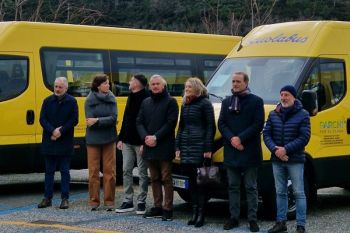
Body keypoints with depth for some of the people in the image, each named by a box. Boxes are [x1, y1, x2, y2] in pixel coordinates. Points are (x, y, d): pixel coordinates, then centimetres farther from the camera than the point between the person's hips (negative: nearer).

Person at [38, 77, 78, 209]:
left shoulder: (71, 102, -1)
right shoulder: (47, 101, 5)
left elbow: (74, 120, -5)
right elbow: (42, 119, 0)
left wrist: (61, 131, -15)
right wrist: (53, 131, -15)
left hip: (65, 142, -2)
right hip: (49, 142, 3)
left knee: (65, 171, 3)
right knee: (49, 171, 8)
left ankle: (65, 198, 7)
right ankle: (47, 198, 14)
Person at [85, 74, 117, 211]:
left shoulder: (111, 99, 4)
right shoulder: (90, 100, -3)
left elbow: (113, 118, -7)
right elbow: (90, 120, -12)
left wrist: (97, 121, -15)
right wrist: (107, 122, -12)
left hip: (109, 139, 2)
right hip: (93, 140, -2)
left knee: (109, 170, 2)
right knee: (93, 171, 2)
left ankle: (109, 201, 9)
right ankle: (94, 201, 11)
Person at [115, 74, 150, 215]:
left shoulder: (146, 99, -11)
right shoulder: (131, 97, 15)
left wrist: (144, 142, -21)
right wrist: (121, 138, 13)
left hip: (140, 143, -8)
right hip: (127, 142, 8)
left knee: (142, 173, 1)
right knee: (126, 171, 7)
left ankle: (141, 202, 7)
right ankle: (128, 201, 13)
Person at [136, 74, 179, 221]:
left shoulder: (170, 102, -2)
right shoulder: (146, 103, 16)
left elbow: (171, 123, -12)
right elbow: (139, 122, 10)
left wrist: (156, 137, -17)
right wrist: (146, 137, -8)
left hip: (164, 147, -6)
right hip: (149, 147, 6)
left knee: (166, 178, -3)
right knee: (154, 179, 12)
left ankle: (167, 209, 0)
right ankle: (157, 207, 19)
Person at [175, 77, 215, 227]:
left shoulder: (205, 103, -5)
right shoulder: (185, 105, 14)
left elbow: (210, 127, -8)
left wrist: (208, 149, -13)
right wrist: (178, 147, 12)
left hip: (200, 147, -6)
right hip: (186, 147, 6)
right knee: (191, 180, 8)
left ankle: (201, 214, 1)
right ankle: (194, 212, 14)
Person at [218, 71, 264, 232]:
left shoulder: (256, 101, -1)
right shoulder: (227, 102, 13)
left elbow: (258, 124, -9)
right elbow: (221, 124, 7)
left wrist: (241, 138, -16)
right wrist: (231, 138, -11)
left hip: (250, 152, -4)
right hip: (231, 151, 4)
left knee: (251, 187, 1)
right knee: (233, 187, 9)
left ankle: (252, 219, 5)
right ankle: (234, 218, 15)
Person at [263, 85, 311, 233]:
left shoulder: (302, 115, -4)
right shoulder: (273, 115, 8)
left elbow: (304, 137, -10)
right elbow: (266, 134, 5)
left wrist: (286, 149, -18)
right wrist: (275, 149, -13)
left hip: (295, 160, -4)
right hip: (277, 160, 4)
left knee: (299, 193, -2)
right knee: (280, 193, 11)